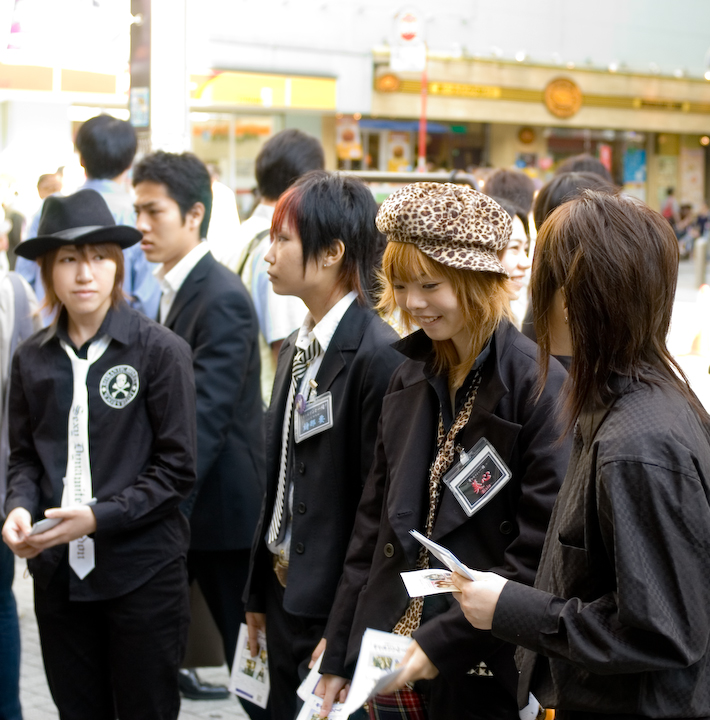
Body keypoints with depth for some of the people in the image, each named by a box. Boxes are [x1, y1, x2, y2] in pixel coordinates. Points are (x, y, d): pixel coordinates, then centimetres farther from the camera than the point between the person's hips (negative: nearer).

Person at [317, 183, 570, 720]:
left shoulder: (539, 386, -13)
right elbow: (374, 522, 12)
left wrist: (444, 640, -19)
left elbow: (541, 547, -17)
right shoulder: (411, 381, 8)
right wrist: (340, 655, 11)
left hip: (485, 673, -6)